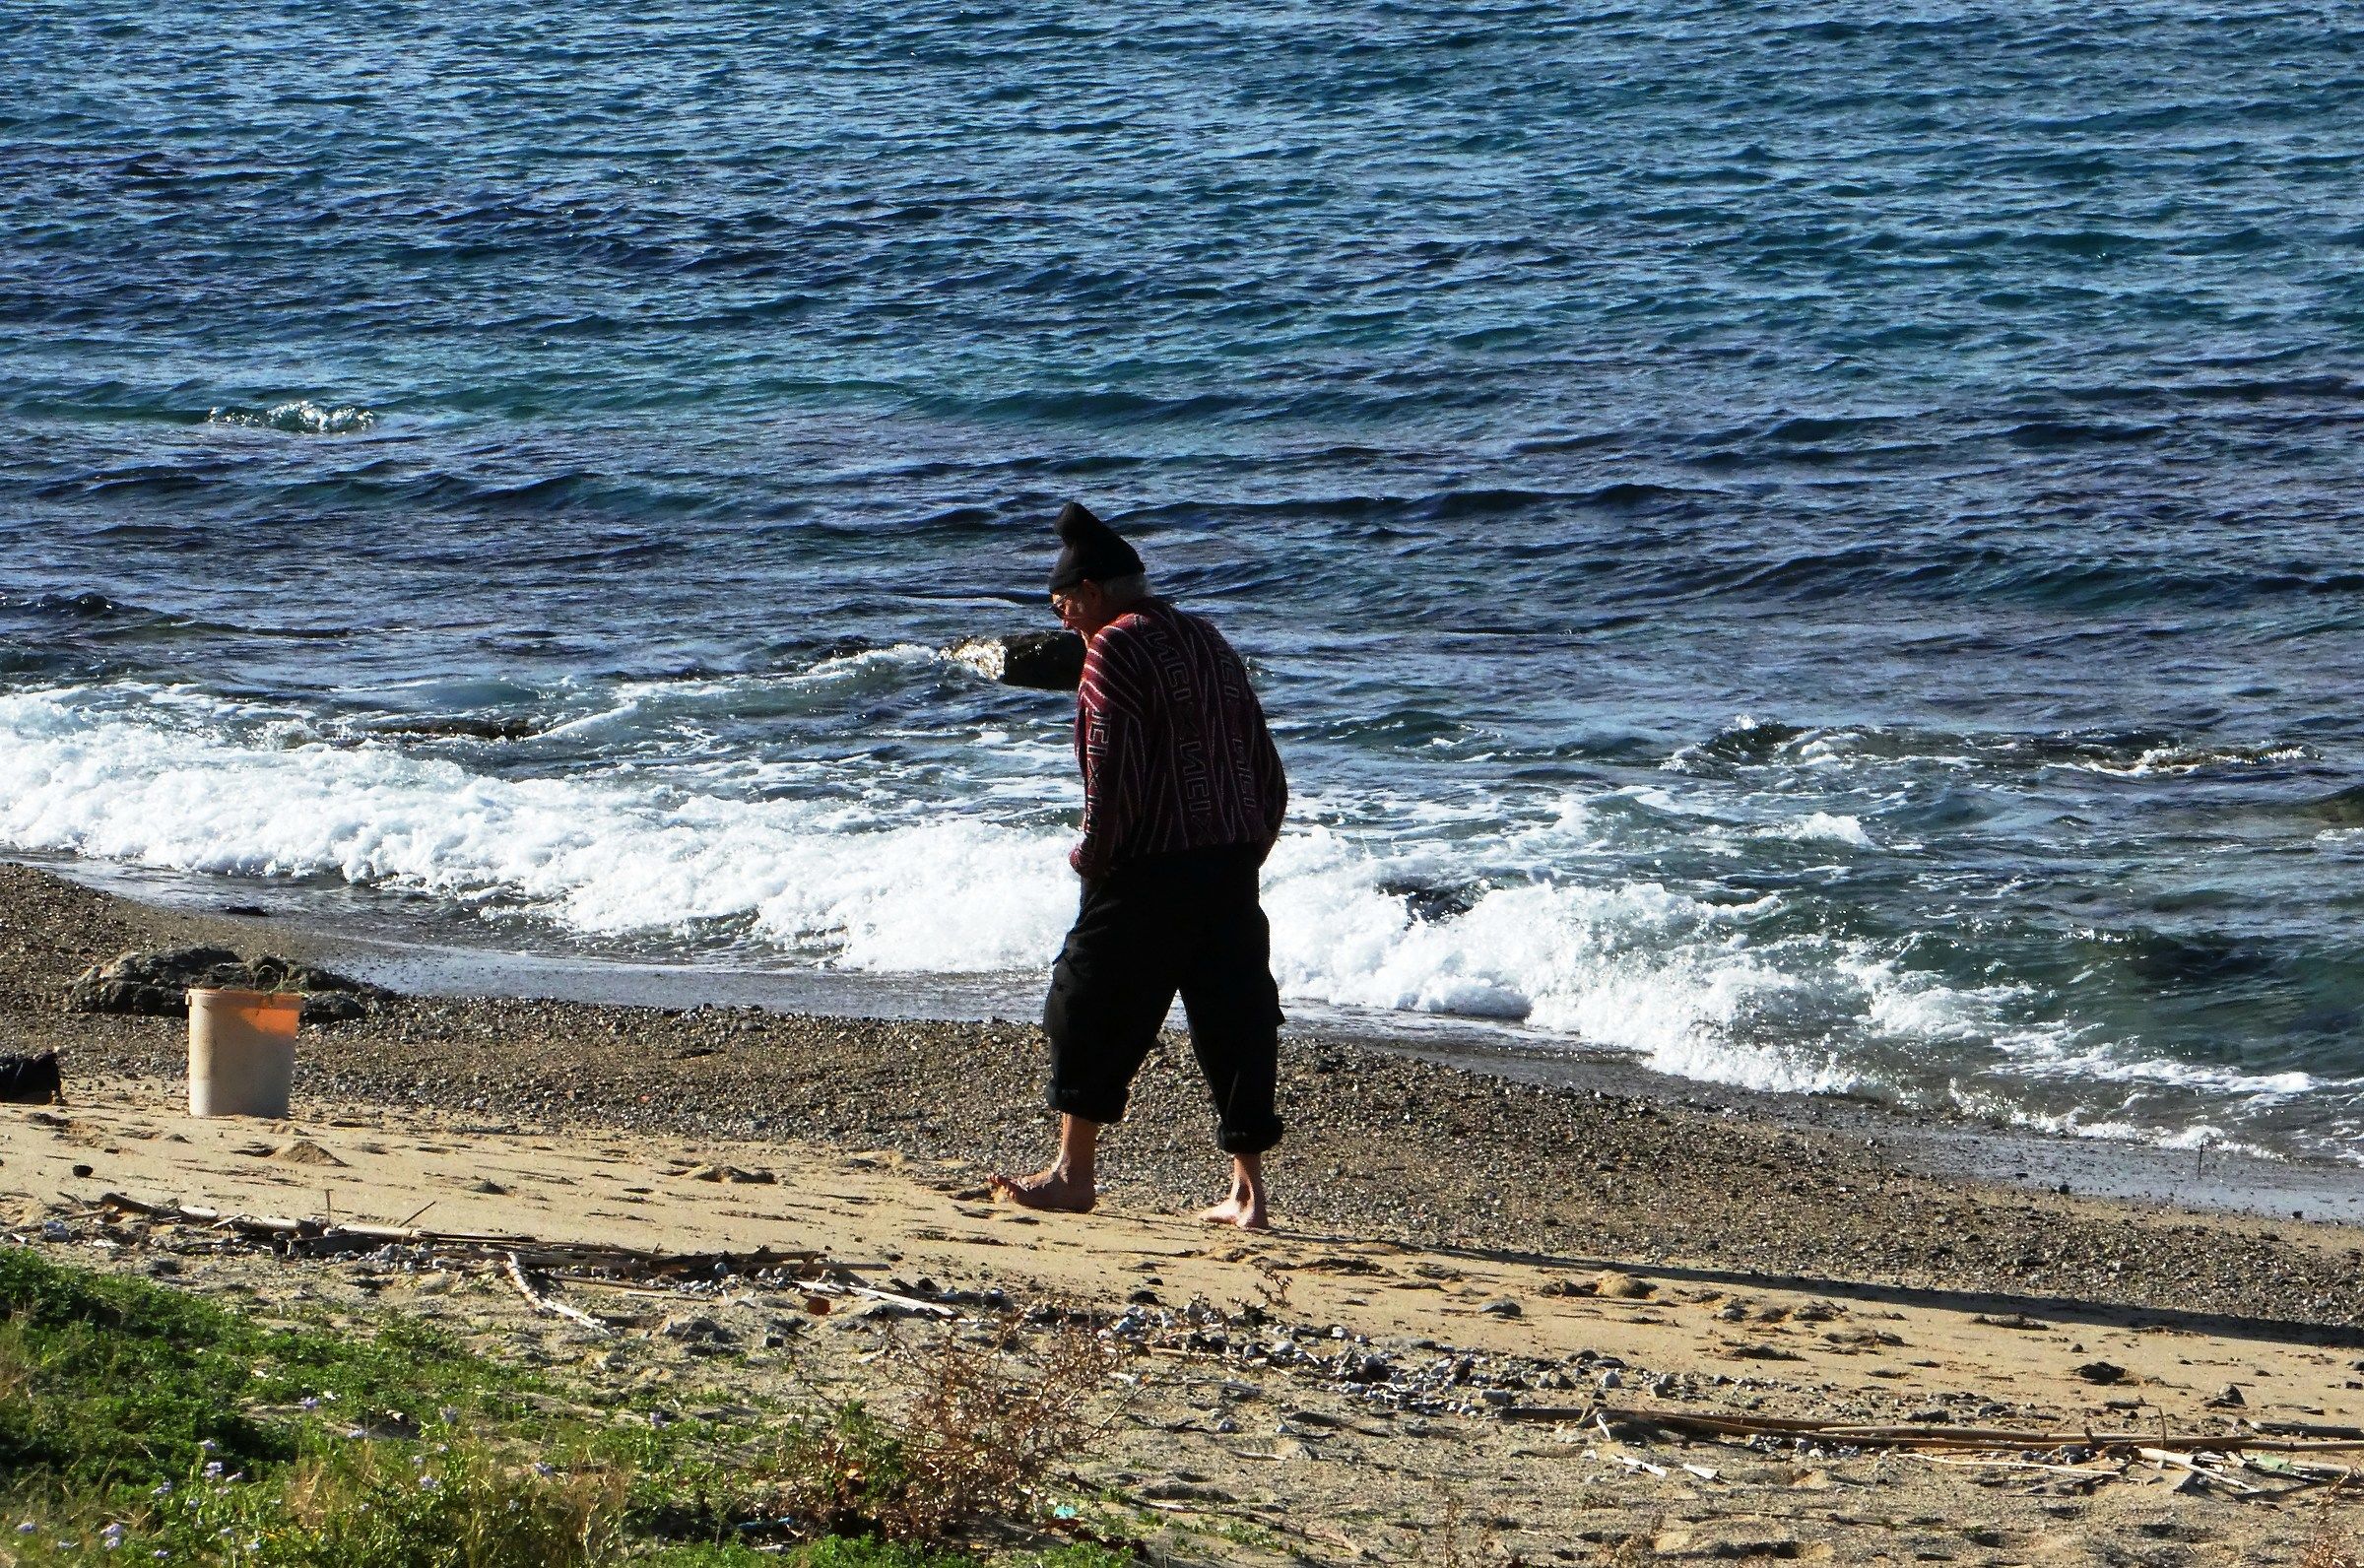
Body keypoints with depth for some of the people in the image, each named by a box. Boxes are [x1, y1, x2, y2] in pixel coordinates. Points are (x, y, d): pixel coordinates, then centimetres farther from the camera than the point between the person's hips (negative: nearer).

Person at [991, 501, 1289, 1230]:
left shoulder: (1115, 649, -8)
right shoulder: (1207, 642, 18)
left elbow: (1115, 767, -17)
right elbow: (1265, 767, 18)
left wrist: (1093, 852, -7)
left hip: (1152, 868, -8)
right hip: (1234, 861, 8)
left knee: (1096, 1006, 4)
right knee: (1234, 1015, 7)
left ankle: (1073, 1171, 11)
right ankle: (1248, 1190, 5)